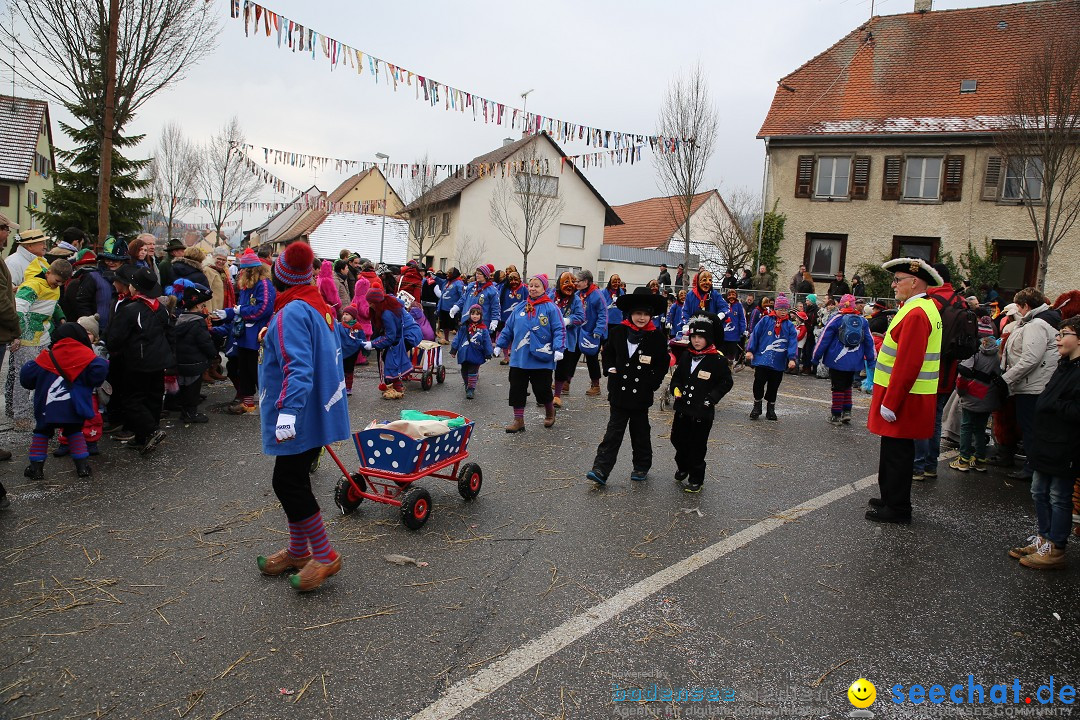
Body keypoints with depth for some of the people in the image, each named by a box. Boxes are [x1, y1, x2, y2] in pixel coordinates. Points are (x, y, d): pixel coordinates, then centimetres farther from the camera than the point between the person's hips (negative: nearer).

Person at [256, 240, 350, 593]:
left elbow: (298, 368, -29)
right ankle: (298, 551, 31)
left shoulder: (291, 313, -19)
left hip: (300, 418, -10)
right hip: (319, 412, 10)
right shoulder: (321, 306, 9)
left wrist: (287, 411, -34)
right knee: (293, 481, 18)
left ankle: (324, 557, 8)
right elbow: (330, 355, 19)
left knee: (289, 484, -2)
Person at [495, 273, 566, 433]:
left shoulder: (551, 308, -5)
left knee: (542, 389, 2)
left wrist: (558, 349, -21)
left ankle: (550, 412, 32)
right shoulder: (520, 308, 10)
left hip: (542, 359, -4)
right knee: (517, 389, 4)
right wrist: (499, 345, 15)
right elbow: (508, 329, 16)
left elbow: (559, 330, -9)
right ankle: (518, 420, 15)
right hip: (519, 358, 4)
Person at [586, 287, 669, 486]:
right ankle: (601, 470, -1)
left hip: (641, 394, -1)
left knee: (640, 433, 13)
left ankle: (641, 467, 29)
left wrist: (653, 383, -6)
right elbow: (607, 353, 14)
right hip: (619, 391, 1)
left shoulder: (657, 337, -4)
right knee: (613, 432, 2)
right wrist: (610, 369, -1)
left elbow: (663, 364, 4)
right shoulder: (618, 332, 0)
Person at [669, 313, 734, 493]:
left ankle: (696, 479, 18)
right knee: (678, 438, 15)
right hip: (683, 407, 5)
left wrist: (711, 398, -14)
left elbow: (726, 382, -5)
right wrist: (675, 388, -1)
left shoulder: (718, 359, -11)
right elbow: (677, 375, 17)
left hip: (703, 411, -5)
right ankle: (683, 466, 41)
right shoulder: (686, 356, 5)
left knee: (697, 446, 2)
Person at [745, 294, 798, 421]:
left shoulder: (789, 326, 4)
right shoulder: (765, 321, 0)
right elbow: (755, 335, 2)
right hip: (762, 359, -2)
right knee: (759, 383, -3)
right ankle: (757, 407, 14)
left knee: (773, 386, 11)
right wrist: (750, 350, -2)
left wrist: (791, 358, -13)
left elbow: (793, 342, -2)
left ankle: (771, 409, 25)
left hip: (778, 363, 2)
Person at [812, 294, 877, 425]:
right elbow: (869, 342, 7)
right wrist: (871, 360, 15)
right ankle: (847, 412, 16)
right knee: (847, 386, 20)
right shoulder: (863, 321, 2)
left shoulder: (836, 319, -9)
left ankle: (836, 415, 8)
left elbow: (824, 338, -7)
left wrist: (816, 356, 1)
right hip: (855, 362, 4)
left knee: (838, 387, 3)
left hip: (837, 360, -4)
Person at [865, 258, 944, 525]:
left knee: (897, 452, 0)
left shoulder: (915, 314, -20)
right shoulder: (926, 308, 13)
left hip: (903, 400, -10)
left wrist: (890, 403, -22)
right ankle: (891, 499, 30)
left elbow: (908, 364, -25)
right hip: (910, 397, 10)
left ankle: (897, 509, 10)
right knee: (896, 450, 18)